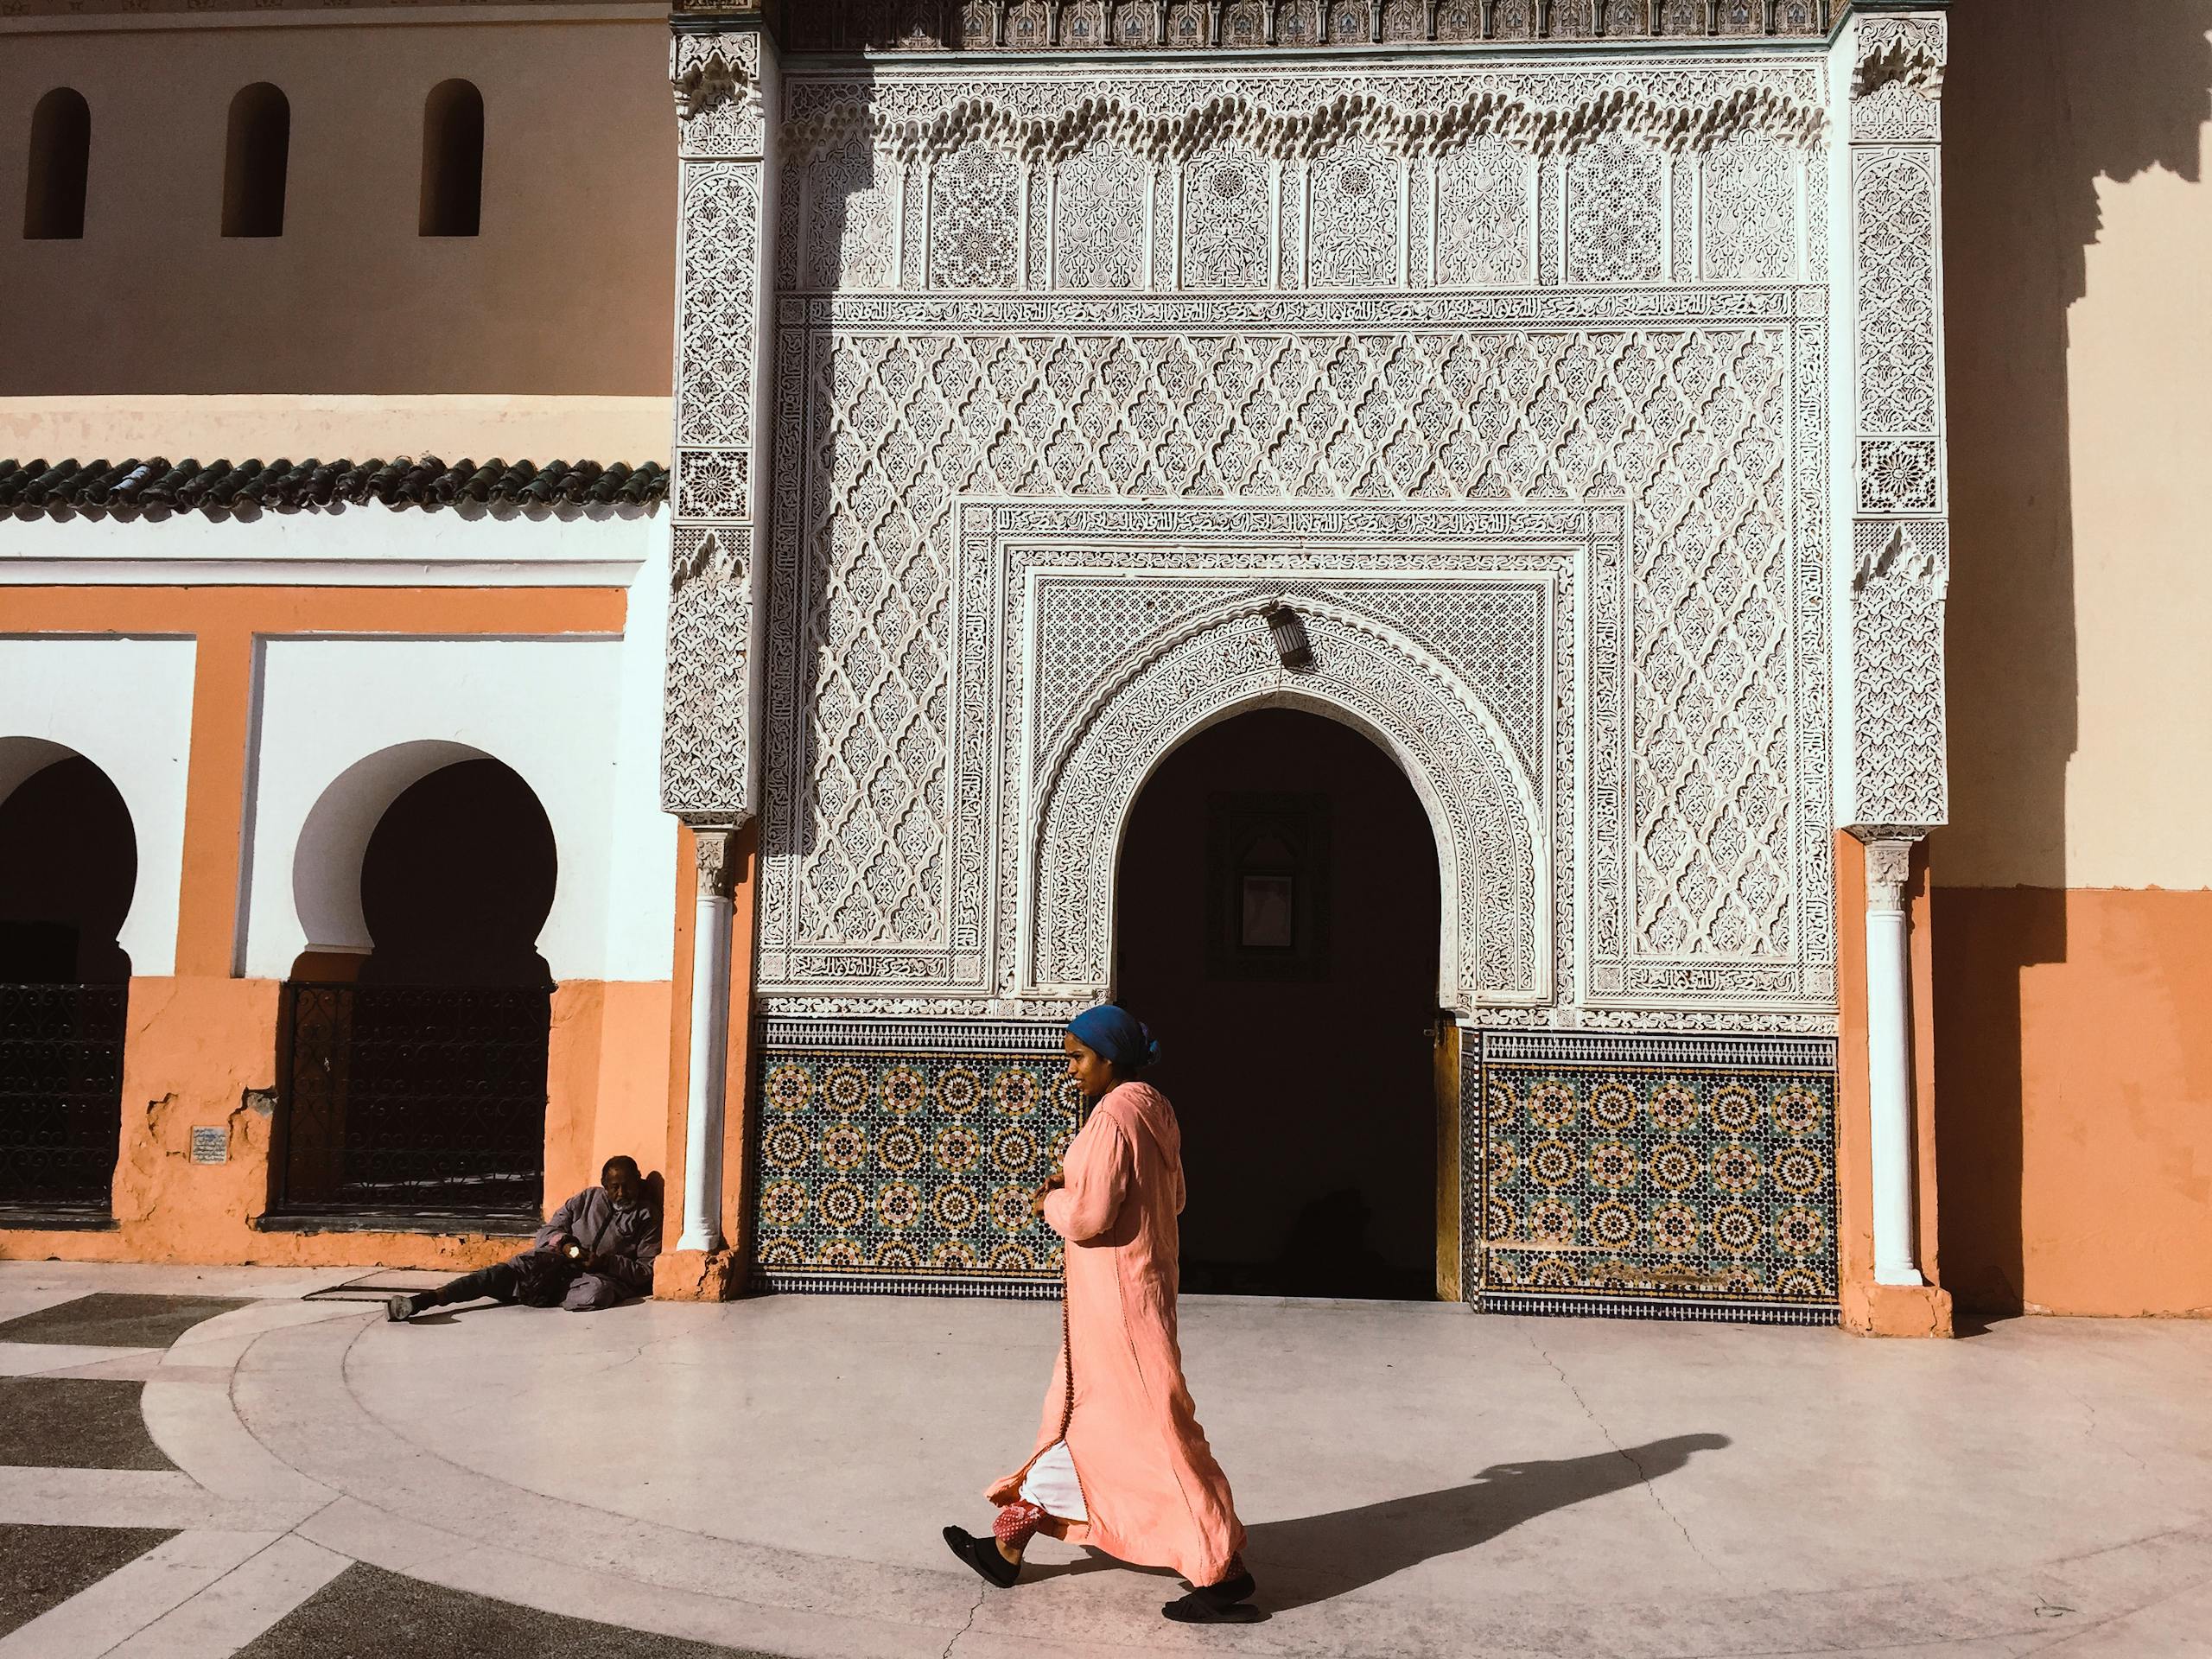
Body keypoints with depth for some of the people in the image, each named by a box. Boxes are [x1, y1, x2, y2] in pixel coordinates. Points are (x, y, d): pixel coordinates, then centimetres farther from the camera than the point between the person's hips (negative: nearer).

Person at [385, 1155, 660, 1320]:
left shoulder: (647, 1217, 6)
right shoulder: (586, 1200, 16)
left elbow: (648, 1270, 1)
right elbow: (546, 1232, 15)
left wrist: (606, 1262, -15)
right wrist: (563, 1242, -10)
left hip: (603, 1273, -3)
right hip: (560, 1262, 3)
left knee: (596, 1292, -40)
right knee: (510, 1270, -26)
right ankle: (421, 1300, -36)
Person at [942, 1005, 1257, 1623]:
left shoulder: (1114, 1116, -20)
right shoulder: (1154, 1110, 8)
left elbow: (1088, 1216, -25)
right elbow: (1171, 1197, 17)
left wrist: (1052, 1200, -3)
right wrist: (1074, 1188, 10)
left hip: (1115, 1293, -10)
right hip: (1140, 1279, 10)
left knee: (1151, 1427, -3)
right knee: (1075, 1413, 16)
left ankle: (1225, 1577, 4)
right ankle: (1007, 1547, 29)